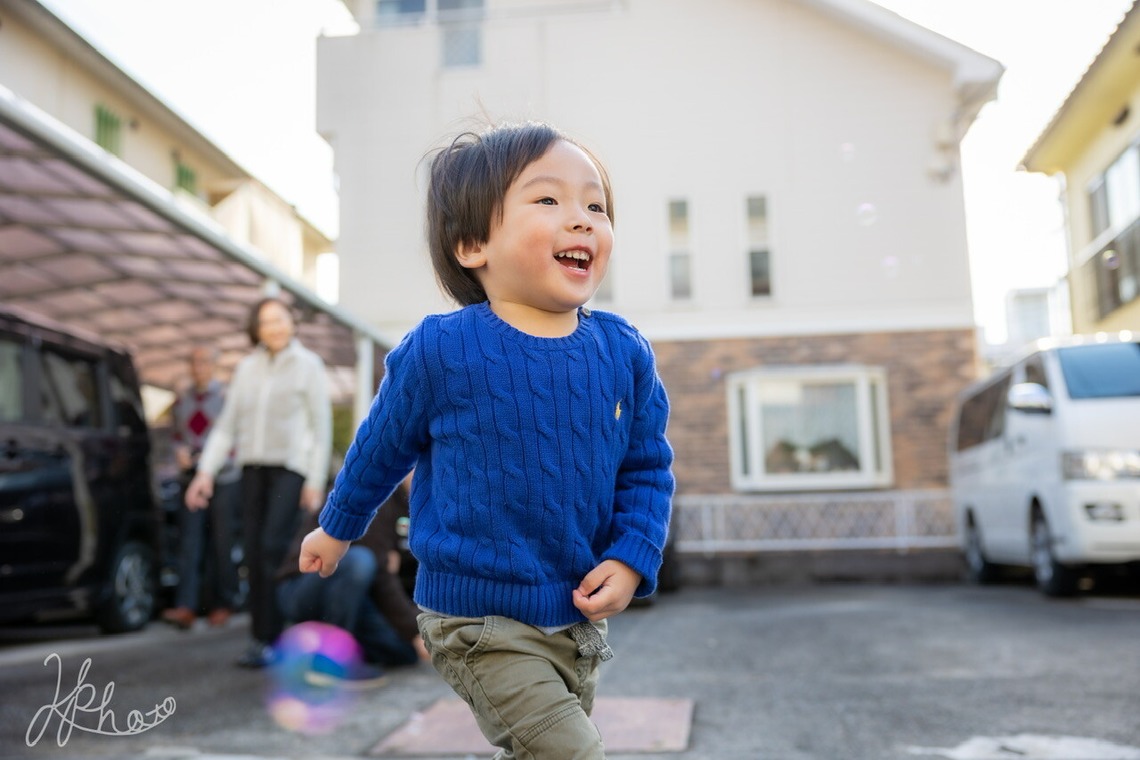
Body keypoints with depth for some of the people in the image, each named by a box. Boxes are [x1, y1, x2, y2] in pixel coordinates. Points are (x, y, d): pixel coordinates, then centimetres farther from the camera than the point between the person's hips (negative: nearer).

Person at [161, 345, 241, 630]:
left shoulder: (228, 398, 0)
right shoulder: (182, 400, 12)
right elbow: (177, 435, 21)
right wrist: (180, 451, -1)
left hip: (222, 480, -3)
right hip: (190, 479, 3)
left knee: (221, 545, 1)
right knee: (189, 544, -6)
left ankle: (223, 604, 12)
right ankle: (185, 607, -11)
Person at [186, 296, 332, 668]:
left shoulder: (308, 366, 1)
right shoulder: (247, 368, 13)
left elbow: (322, 426, -2)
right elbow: (226, 424, 13)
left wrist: (316, 481, -8)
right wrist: (206, 470, 5)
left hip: (291, 466, -4)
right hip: (253, 466, 5)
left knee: (274, 548, -14)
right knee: (254, 553, 1)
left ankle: (269, 639, -10)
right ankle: (261, 634, 9)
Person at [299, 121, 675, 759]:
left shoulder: (624, 352, -6)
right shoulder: (439, 350, -16)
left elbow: (648, 468, 5)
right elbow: (382, 447, 1)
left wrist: (631, 560, -10)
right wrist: (338, 528, 16)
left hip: (580, 618, 5)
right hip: (483, 627, -5)